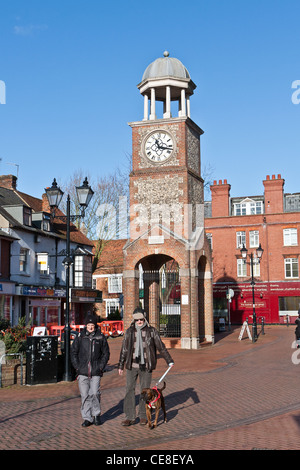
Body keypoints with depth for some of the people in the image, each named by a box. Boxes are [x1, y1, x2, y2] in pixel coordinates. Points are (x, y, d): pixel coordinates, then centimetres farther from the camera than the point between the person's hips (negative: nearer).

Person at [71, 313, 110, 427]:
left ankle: (96, 414, 15)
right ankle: (87, 418, 11)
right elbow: (73, 352, 10)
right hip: (82, 372, 1)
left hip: (96, 372, -1)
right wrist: (77, 366, 1)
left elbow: (106, 353, 11)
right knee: (85, 395, 1)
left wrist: (101, 366, 1)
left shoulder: (100, 337, 5)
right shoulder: (80, 337, 6)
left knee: (95, 393, -8)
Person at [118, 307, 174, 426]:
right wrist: (121, 365, 14)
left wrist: (169, 361, 3)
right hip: (131, 366, 1)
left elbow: (161, 347, 5)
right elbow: (124, 349, 12)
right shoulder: (129, 331, 5)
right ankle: (130, 417, 5)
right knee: (129, 390, -2)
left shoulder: (151, 331, 0)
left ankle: (143, 416, 18)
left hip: (145, 367, -1)